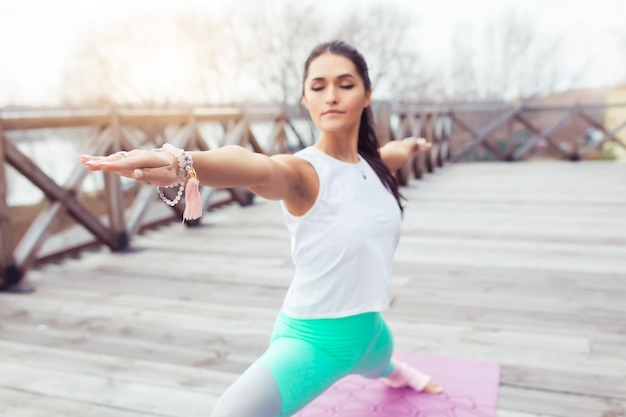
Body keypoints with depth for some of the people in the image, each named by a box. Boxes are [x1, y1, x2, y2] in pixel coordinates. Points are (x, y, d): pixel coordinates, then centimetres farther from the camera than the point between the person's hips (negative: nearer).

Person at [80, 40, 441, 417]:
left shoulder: (373, 162, -4)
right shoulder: (304, 173, -23)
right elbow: (259, 169, -48)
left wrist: (414, 145, 45)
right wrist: (180, 163, -69)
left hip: (369, 330, 7)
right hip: (312, 338, -6)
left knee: (376, 365, 41)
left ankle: (393, 371, 79)